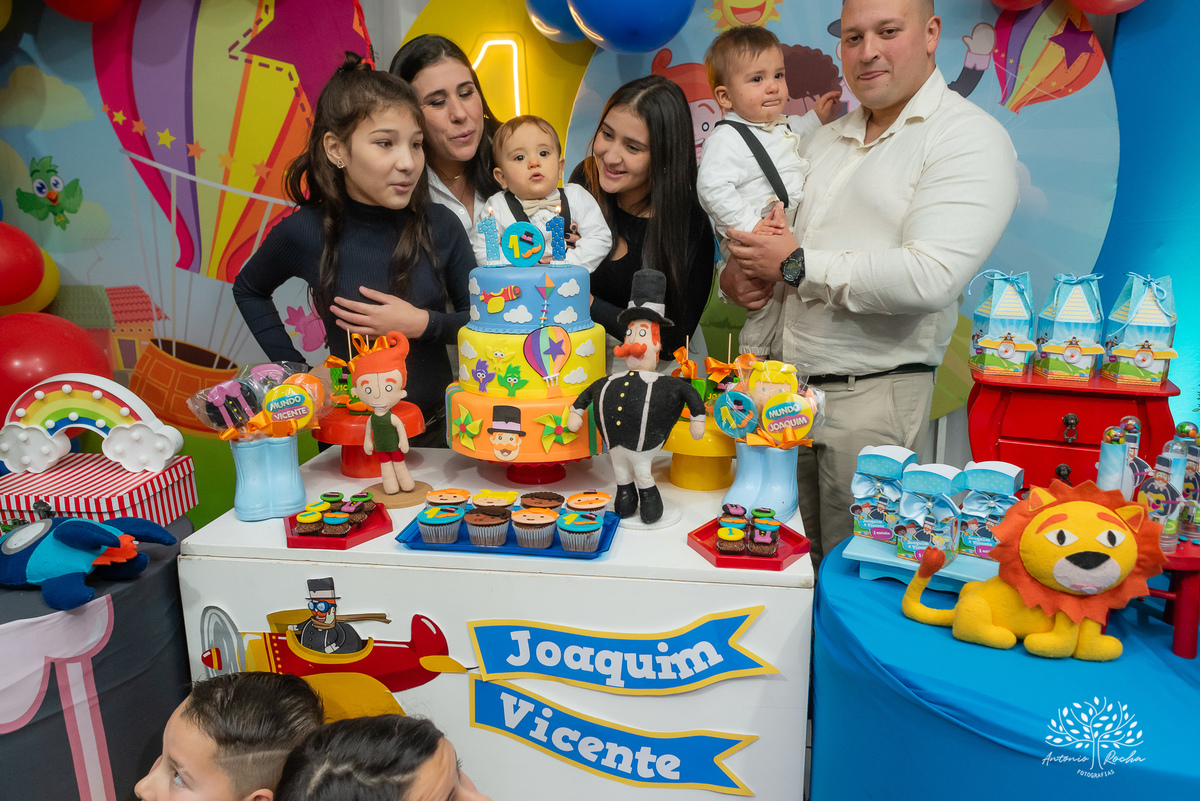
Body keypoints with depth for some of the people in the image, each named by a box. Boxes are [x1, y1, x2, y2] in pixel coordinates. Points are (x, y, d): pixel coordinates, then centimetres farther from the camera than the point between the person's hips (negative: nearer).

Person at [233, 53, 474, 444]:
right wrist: (292, 366, 4)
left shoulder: (439, 226, -7)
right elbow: (248, 290, 13)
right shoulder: (305, 233, -7)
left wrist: (424, 324, -15)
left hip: (437, 425, 0)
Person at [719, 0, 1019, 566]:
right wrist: (736, 272, 1)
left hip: (874, 396, -6)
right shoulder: (825, 140, 17)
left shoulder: (968, 138, -7)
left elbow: (930, 277, -22)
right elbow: (765, 236, 25)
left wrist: (799, 265, -14)